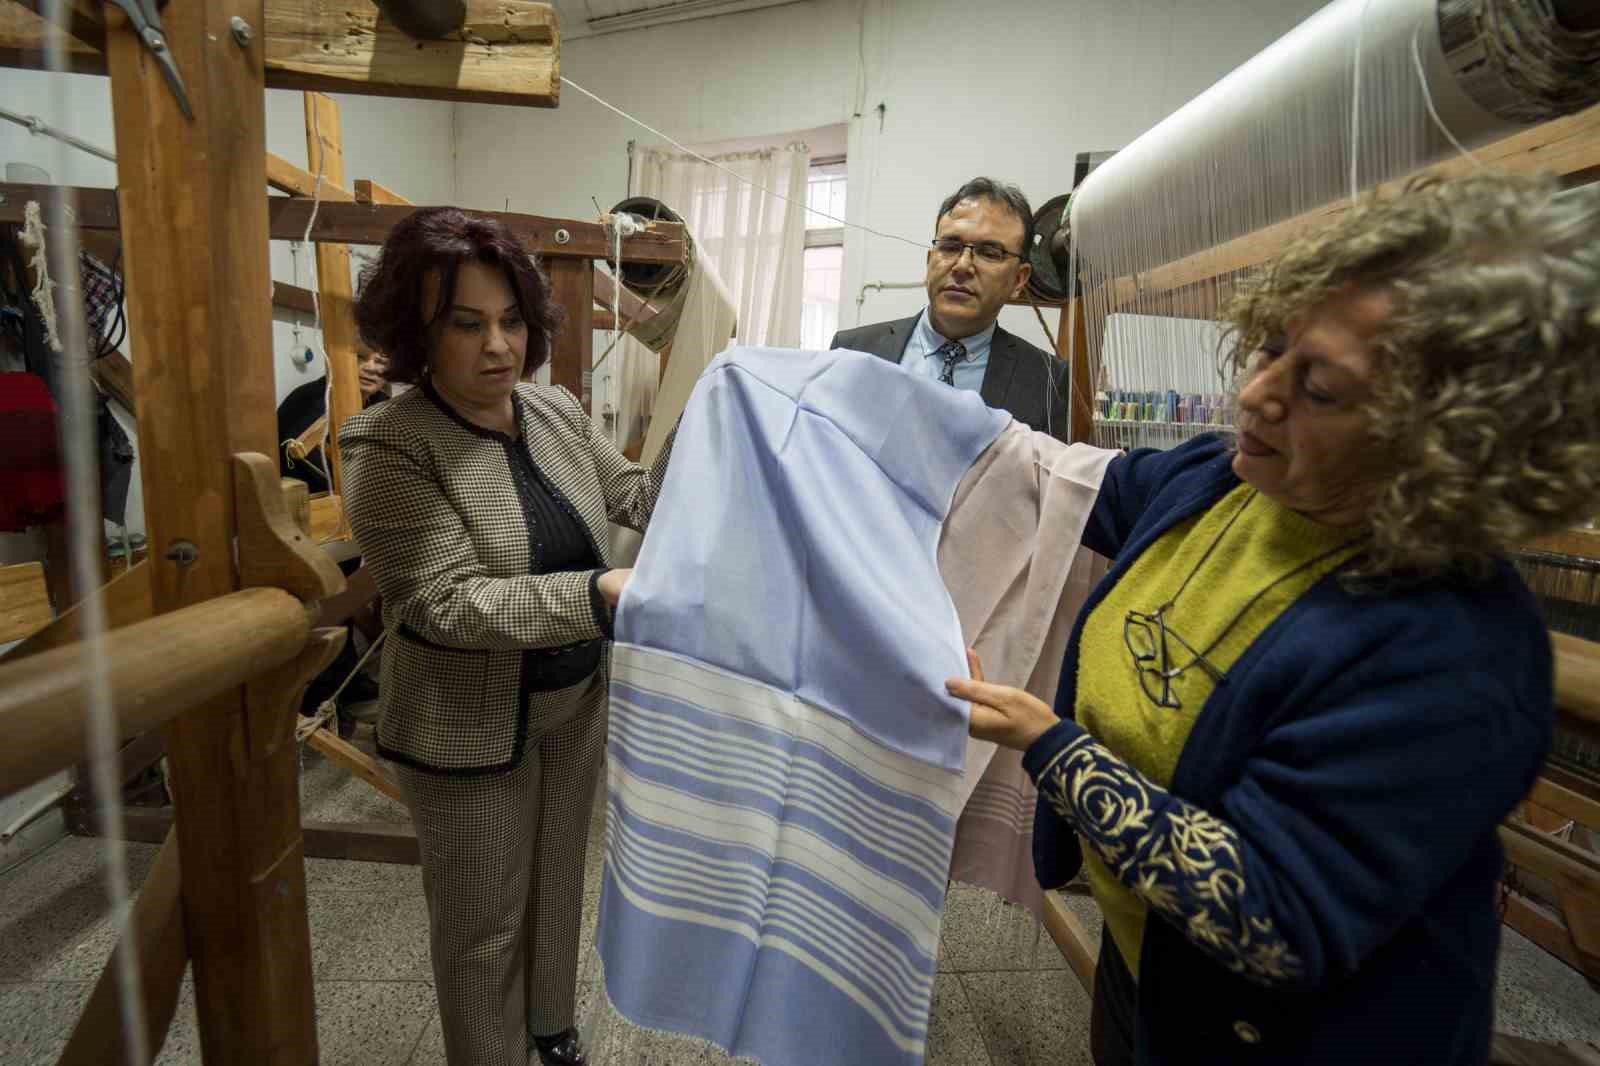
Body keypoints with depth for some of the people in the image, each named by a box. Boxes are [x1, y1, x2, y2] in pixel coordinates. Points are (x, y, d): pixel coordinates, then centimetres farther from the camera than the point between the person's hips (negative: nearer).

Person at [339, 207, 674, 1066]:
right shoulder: (388, 447, -20)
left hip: (576, 699, 6)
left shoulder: (557, 412, -2)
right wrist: (603, 594, -39)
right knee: (484, 922, 15)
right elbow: (450, 603, -27)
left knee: (558, 881, 26)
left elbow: (638, 500, 1)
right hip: (470, 731, -5)